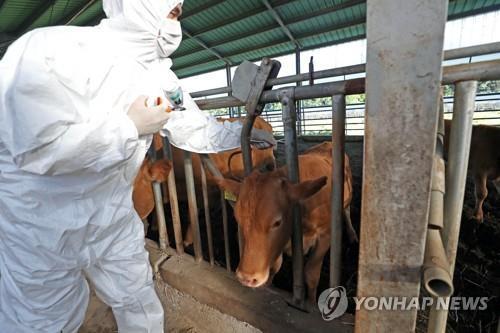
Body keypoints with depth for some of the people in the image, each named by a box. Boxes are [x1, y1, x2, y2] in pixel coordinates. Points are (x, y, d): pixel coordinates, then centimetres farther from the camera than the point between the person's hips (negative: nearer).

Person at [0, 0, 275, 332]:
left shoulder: (162, 78, -1)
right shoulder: (55, 48, -20)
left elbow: (197, 130, 9)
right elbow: (35, 145, -31)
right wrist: (130, 125, -23)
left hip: (114, 217, 5)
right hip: (39, 222, -4)